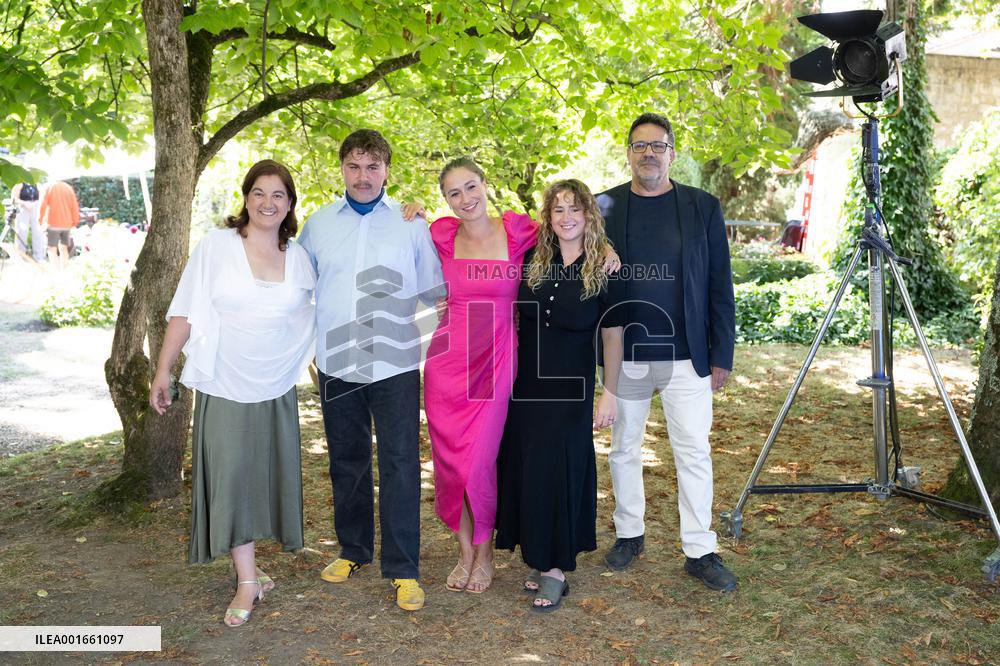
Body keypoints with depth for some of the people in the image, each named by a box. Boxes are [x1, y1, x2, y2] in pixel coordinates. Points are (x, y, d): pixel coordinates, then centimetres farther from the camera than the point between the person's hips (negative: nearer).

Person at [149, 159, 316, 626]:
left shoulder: (299, 258, 4)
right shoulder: (217, 245, -5)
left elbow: (311, 317, 17)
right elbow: (184, 312, -4)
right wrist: (162, 372, -4)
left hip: (277, 388, 3)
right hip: (224, 386, -3)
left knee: (266, 474, 10)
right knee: (230, 475, -1)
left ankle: (247, 567, 29)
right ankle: (248, 580, 9)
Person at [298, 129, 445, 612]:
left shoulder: (411, 224, 1)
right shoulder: (319, 223, 8)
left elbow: (435, 289, 4)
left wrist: (394, 293, -9)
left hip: (394, 364, -2)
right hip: (336, 363, 3)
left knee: (400, 464, -3)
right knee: (346, 461, 14)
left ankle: (403, 568, 8)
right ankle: (353, 550, 32)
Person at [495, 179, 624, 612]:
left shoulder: (604, 268, -6)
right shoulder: (531, 259, 2)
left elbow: (612, 334, -5)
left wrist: (610, 393, -7)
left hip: (570, 389, -3)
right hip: (525, 384, 4)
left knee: (559, 469, 0)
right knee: (524, 466, 8)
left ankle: (556, 568, 12)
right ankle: (537, 557, 24)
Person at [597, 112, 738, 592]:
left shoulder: (703, 208, 3)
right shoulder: (604, 207, 3)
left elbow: (720, 286, 3)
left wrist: (721, 355, -1)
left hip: (686, 356, -1)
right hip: (623, 355, 1)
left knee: (694, 453, 2)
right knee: (624, 449, 11)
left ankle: (700, 552, 13)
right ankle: (629, 534, 28)